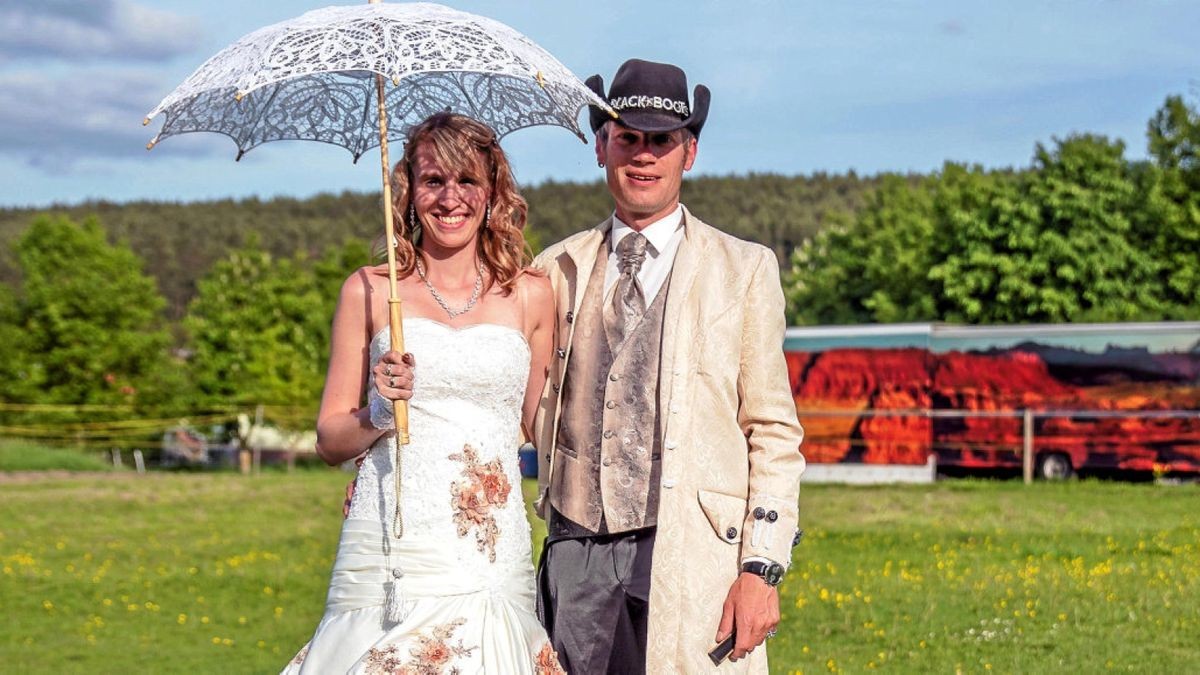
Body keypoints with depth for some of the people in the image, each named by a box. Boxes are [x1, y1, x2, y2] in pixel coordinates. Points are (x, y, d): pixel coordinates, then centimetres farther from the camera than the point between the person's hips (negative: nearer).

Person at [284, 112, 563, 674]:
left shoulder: (530, 296, 9)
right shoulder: (369, 291, 7)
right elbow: (329, 442, 9)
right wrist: (378, 413, -9)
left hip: (492, 557, 1)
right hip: (389, 554, -1)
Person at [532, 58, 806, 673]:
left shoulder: (746, 270, 6)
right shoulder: (557, 270, 12)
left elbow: (774, 435, 3)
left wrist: (761, 569, -6)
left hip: (691, 557, -2)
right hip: (575, 553, 3)